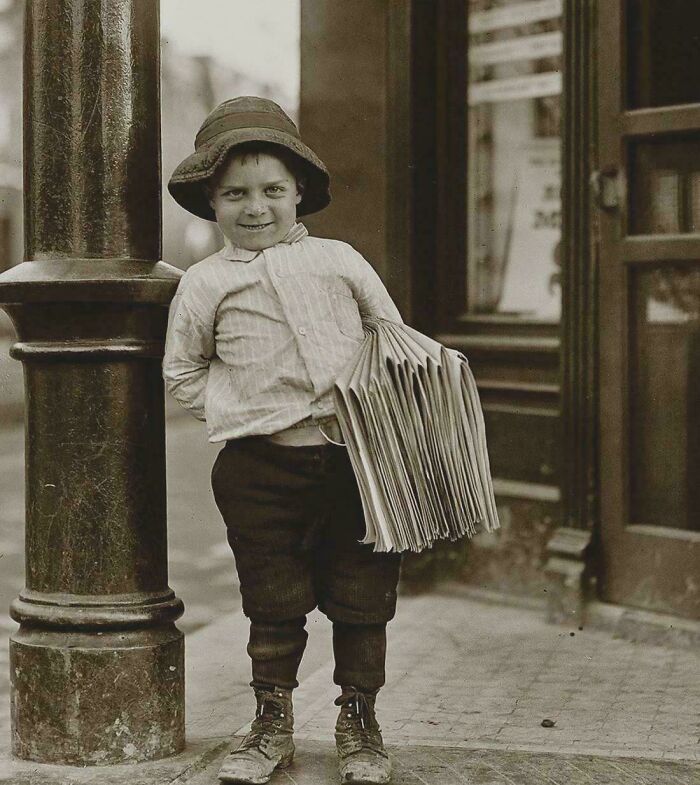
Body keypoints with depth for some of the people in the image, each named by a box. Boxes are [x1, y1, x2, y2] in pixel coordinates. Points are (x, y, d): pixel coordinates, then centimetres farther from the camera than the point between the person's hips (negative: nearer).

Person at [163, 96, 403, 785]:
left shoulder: (338, 261, 8)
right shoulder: (205, 284, 5)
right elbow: (181, 371, 12)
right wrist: (236, 409, 0)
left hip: (355, 457, 1)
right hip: (261, 467, -1)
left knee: (362, 595, 6)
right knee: (273, 600, 7)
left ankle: (358, 719, 22)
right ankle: (271, 722, 23)